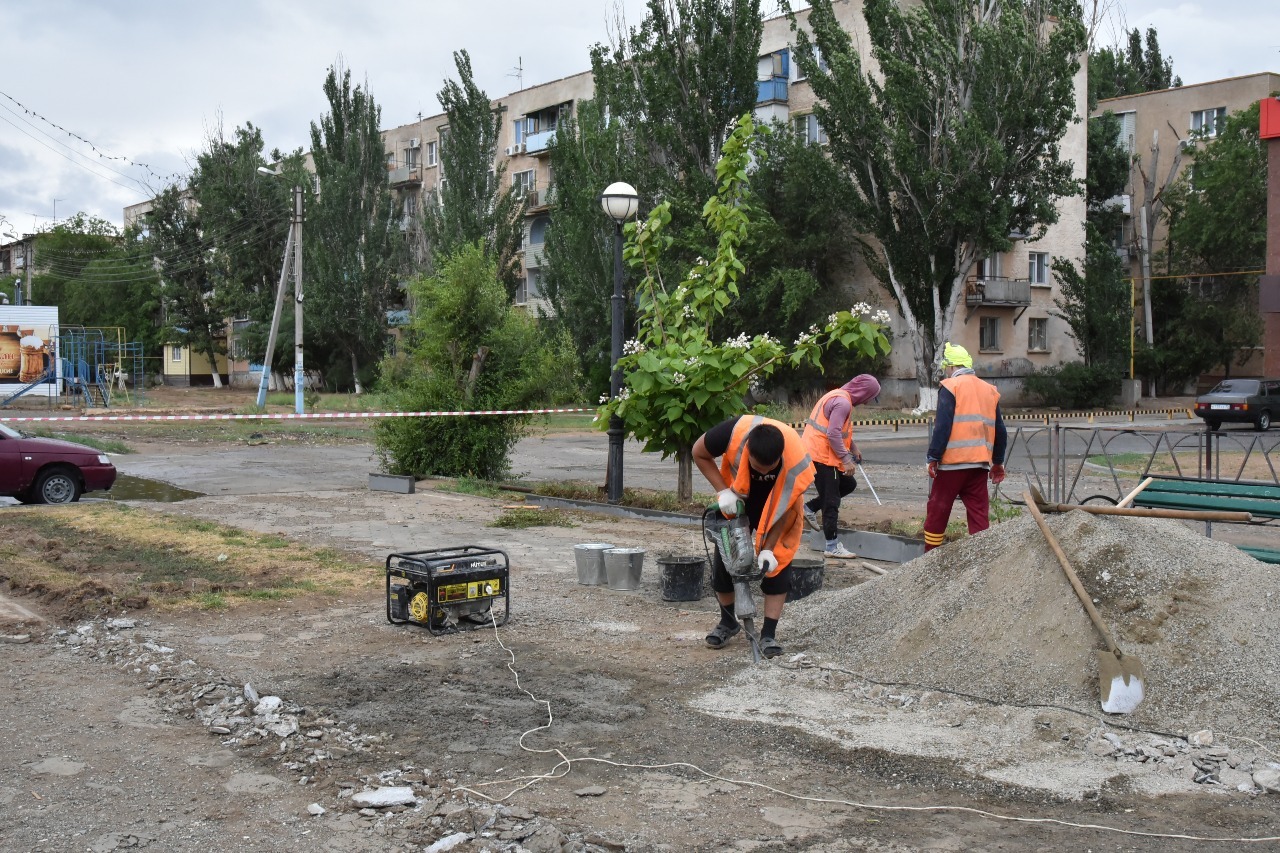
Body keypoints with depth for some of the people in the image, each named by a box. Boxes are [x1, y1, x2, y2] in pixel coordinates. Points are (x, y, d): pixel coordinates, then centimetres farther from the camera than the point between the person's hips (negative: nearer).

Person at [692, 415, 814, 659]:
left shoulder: (797, 463, -38)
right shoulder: (733, 432, -39)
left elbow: (785, 509, -24)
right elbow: (699, 453, -18)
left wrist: (768, 548, -27)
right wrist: (723, 490, -26)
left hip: (777, 505, -1)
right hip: (736, 500, 1)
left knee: (778, 564, -11)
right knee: (724, 559, 1)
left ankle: (769, 634, -2)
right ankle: (728, 622, 22)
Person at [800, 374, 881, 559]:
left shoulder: (839, 397, 14)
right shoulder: (843, 402, -18)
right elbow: (833, 434, -24)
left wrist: (852, 447, 21)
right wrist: (845, 459, -21)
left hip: (819, 453, 10)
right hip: (823, 456, -10)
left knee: (848, 484, 18)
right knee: (831, 501, -3)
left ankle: (810, 508, 18)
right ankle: (832, 546, 3)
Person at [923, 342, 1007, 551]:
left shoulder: (950, 386, -4)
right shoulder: (989, 390, 15)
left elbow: (943, 426, -13)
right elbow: (1000, 431, 17)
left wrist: (933, 457, -9)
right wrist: (998, 463, 24)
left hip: (952, 462, -5)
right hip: (980, 463, 5)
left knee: (937, 511, 5)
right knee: (979, 513, 7)